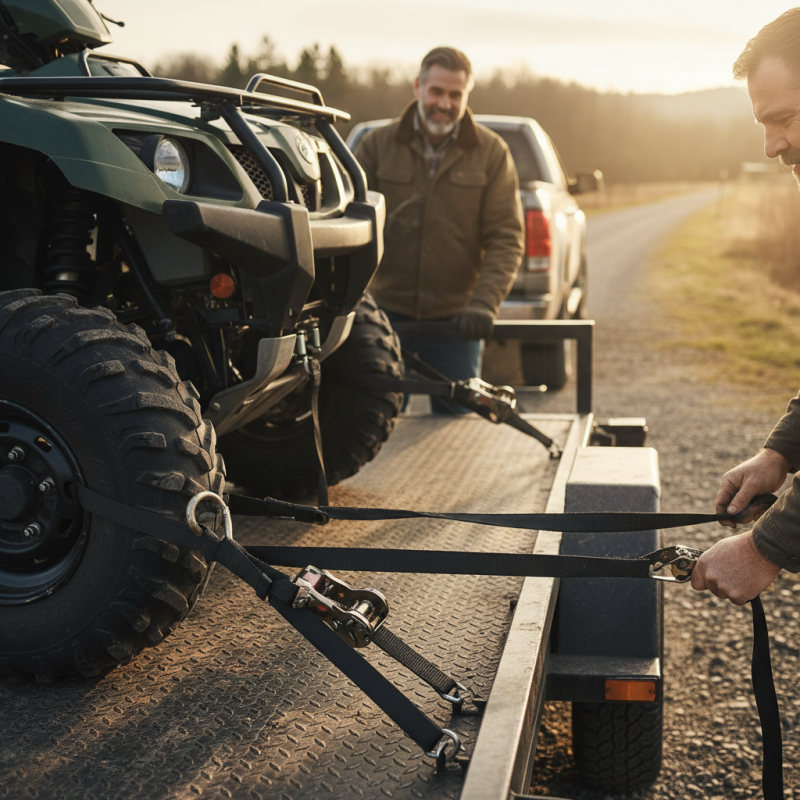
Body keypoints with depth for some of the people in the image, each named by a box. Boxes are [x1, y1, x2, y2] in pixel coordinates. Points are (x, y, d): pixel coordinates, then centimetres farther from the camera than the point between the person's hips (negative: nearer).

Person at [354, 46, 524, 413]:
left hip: (455, 319, 0)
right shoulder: (377, 145, 1)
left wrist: (483, 303, -17)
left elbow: (506, 238, -4)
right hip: (386, 313, 0)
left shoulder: (491, 153, 0)